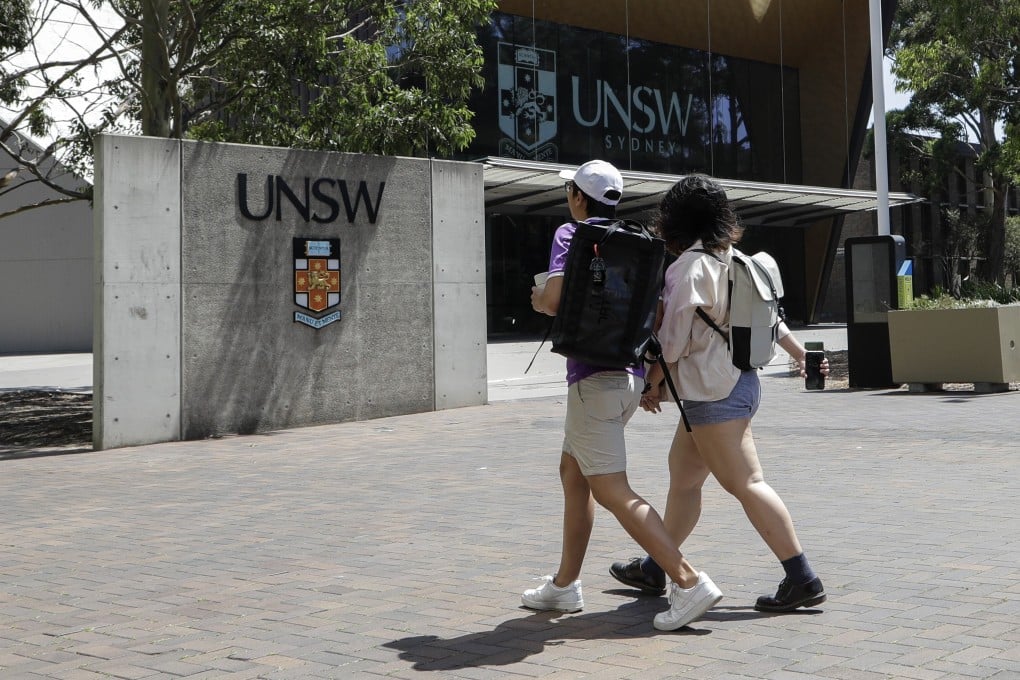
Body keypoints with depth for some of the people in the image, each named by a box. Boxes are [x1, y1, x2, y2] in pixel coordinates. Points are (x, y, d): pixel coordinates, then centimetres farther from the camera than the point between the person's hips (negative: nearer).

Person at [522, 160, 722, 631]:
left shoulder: (571, 234, -6)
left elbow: (554, 298, -18)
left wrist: (537, 302, 3)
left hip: (594, 375, -8)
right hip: (631, 373, 8)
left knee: (612, 490, -8)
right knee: (573, 471, 19)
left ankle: (689, 583, -15)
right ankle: (565, 584, 25)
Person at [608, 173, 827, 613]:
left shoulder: (690, 266, -15)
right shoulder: (731, 258, 12)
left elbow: (674, 337, -15)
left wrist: (653, 382, -2)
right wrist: (800, 352, 26)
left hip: (714, 391, -10)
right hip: (738, 381, 10)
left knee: (746, 483, -9)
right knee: (682, 473, 17)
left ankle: (802, 580, -8)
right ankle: (654, 570, 27)